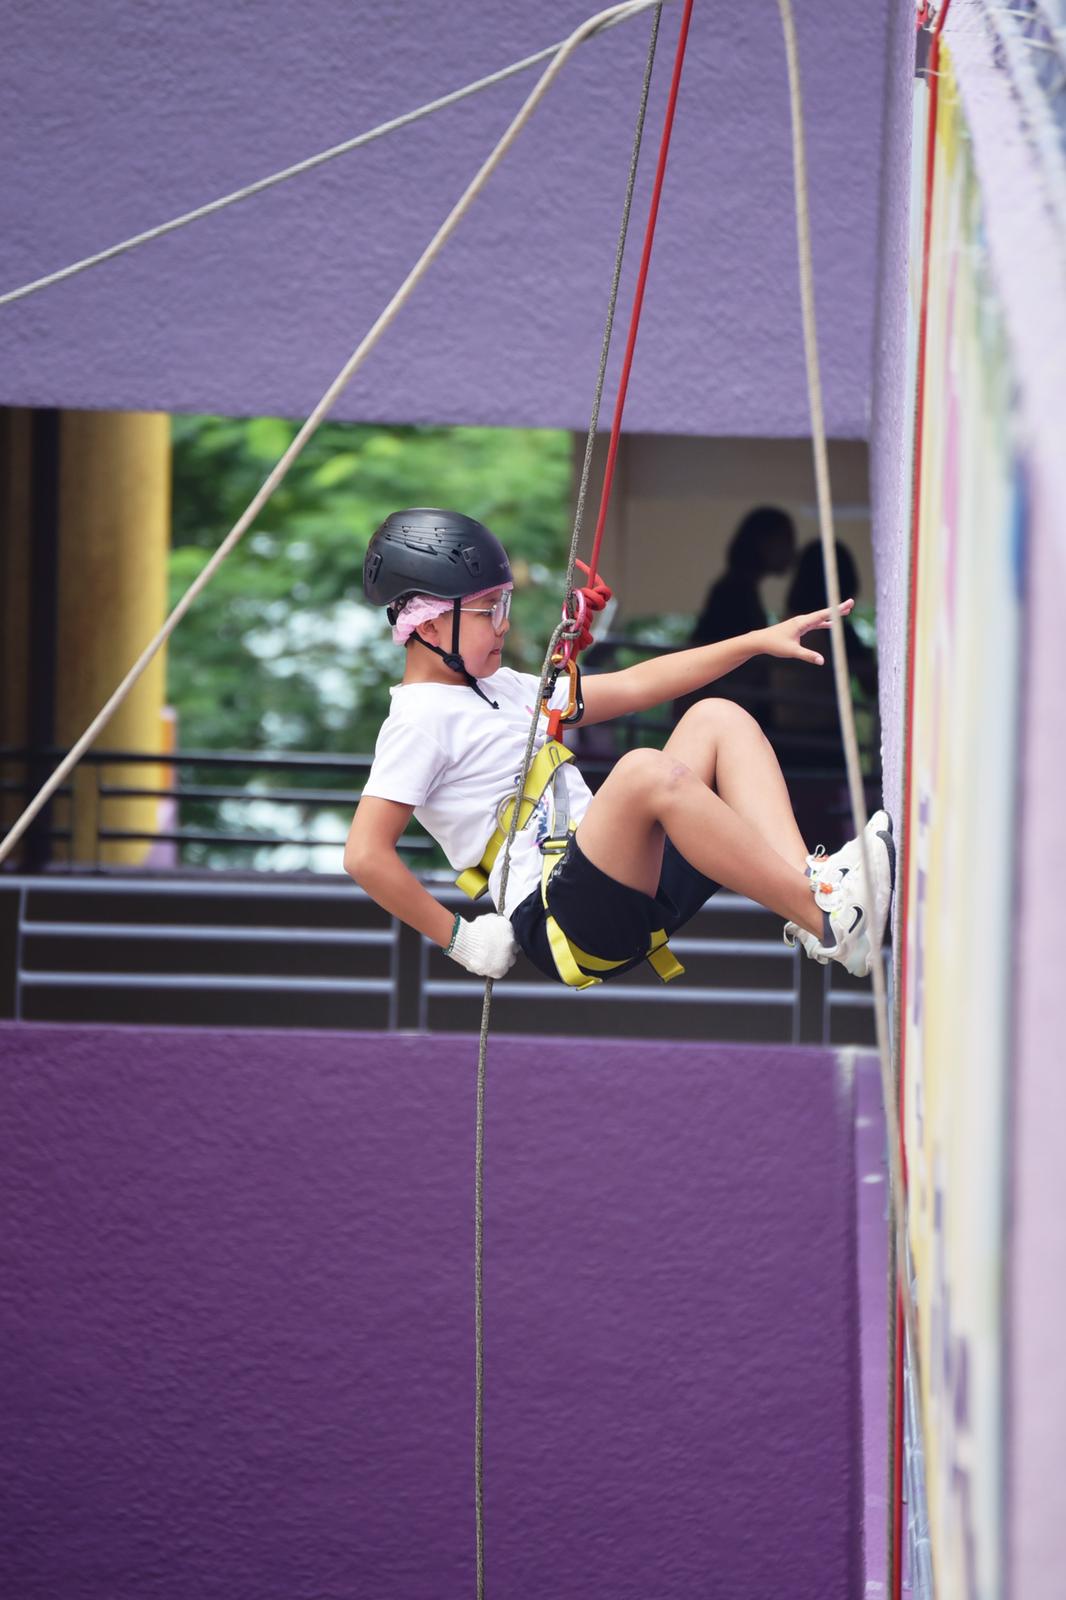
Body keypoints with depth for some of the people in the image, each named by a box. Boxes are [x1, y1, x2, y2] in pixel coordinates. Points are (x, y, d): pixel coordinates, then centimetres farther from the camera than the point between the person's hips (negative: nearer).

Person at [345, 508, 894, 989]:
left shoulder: (500, 689, 23)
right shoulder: (421, 722, -5)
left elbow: (633, 686, 25)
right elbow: (365, 855, -14)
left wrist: (756, 642, 19)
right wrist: (459, 938, -13)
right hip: (564, 923, -10)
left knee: (717, 719, 7)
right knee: (646, 771, -34)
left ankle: (807, 877, -18)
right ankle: (826, 919, -32)